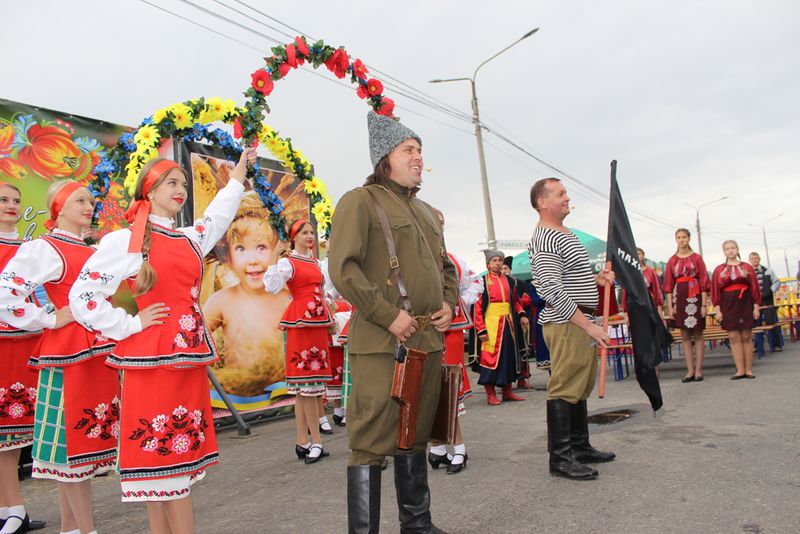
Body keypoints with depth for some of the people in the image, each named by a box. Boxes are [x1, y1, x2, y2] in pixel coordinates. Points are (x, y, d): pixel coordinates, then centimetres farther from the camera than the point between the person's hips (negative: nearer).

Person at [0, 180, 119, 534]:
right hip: (67, 356, -8)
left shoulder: (92, 252, 16)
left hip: (99, 353, 8)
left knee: (88, 437, 13)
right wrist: (50, 320, -13)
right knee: (71, 440, 1)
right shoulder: (43, 248, -8)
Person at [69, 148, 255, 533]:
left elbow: (220, 212, 30)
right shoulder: (124, 240, -3)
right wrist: (131, 324, -7)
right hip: (152, 359, -6)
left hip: (189, 358, 6)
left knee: (177, 452, 10)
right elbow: (82, 296, -4)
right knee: (157, 449, -1)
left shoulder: (191, 238, 13)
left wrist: (240, 170, 37)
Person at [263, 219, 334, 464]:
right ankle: (315, 441, 0)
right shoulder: (288, 262, -5)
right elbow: (272, 287, -21)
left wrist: (331, 319, 25)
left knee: (307, 383, 9)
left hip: (318, 322, 8)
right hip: (301, 324, -8)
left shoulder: (315, 262, 19)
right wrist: (274, 259, -30)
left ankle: (303, 441, 15)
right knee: (307, 381, -6)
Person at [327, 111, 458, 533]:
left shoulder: (427, 212, 20)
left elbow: (445, 266, 28)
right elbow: (343, 268, -14)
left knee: (416, 435, 17)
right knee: (373, 440, -3)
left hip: (429, 341, 8)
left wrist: (449, 303, 8)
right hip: (381, 343, -7)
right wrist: (388, 315, -17)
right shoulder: (360, 201, -3)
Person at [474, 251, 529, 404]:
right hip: (491, 325, -5)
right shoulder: (482, 281, -3)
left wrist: (521, 315, 1)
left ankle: (507, 391, 22)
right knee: (490, 356, -4)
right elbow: (477, 307, -8)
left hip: (509, 324, 6)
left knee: (509, 356, 10)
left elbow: (516, 301, 21)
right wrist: (481, 329, -14)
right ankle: (490, 394, 6)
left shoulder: (510, 281, 13)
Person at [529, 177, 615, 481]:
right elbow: (552, 290, -24)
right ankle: (560, 458, 4)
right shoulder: (545, 240, -16)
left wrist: (596, 278, 12)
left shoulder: (565, 234, 17)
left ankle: (580, 447, 28)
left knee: (580, 388, 16)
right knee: (565, 389, -5)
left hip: (581, 323, 11)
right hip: (565, 324, -11)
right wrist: (588, 325, -23)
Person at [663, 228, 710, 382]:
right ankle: (690, 370, 8)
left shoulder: (696, 258, 3)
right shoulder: (672, 261, 8)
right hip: (679, 298, 2)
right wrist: (670, 306, 0)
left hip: (694, 297, -2)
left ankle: (698, 370, 7)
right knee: (685, 336, 4)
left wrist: (704, 304, -7)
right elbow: (669, 284, 7)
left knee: (697, 335, 1)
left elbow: (703, 281, 0)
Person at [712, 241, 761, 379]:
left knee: (746, 337, 2)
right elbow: (715, 290, 3)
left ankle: (748, 370, 7)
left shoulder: (747, 267, 6)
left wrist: (756, 307, -1)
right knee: (734, 338, -1)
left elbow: (755, 288, 5)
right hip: (728, 305, 0)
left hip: (745, 304, 0)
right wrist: (718, 310, -3)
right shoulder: (719, 270, 6)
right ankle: (740, 370, 2)